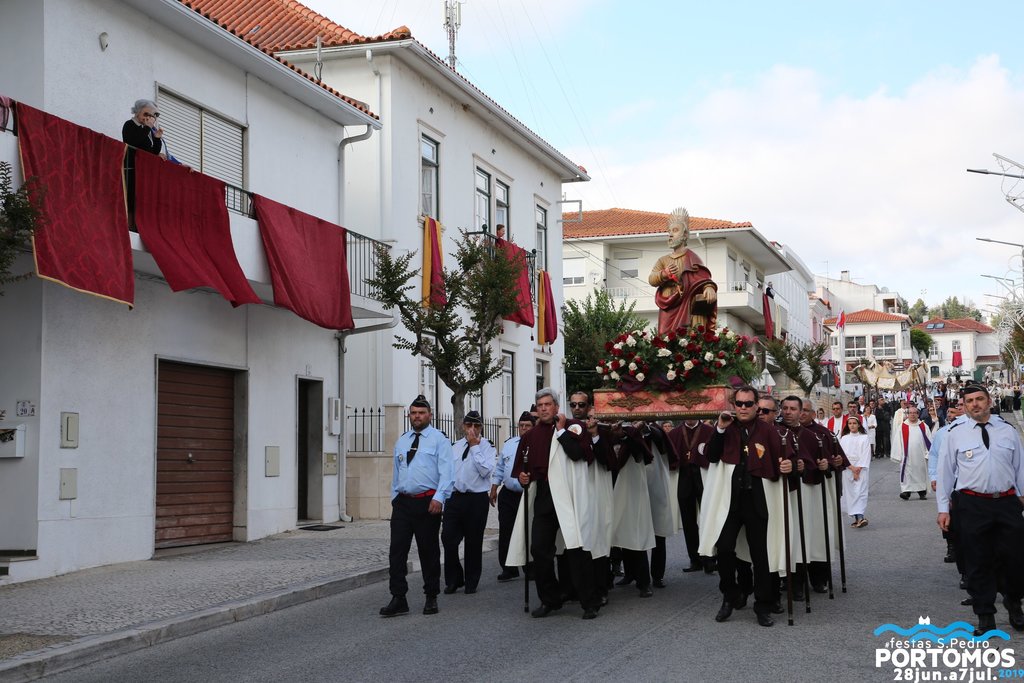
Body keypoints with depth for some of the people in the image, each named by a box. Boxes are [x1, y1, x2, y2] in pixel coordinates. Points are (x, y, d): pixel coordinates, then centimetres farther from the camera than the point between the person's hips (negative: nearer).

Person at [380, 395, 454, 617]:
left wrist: (439, 498, -20)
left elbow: (447, 472, -10)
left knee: (429, 552, 5)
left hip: (427, 502, -4)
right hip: (402, 502, 5)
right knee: (397, 550, -3)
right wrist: (395, 498, 16)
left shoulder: (439, 439, -1)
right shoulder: (401, 441, 16)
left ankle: (431, 598, 17)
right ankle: (398, 599, 0)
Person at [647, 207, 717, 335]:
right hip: (667, 311, 5)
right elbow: (651, 280, 2)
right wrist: (664, 274, -20)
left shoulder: (691, 258, 4)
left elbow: (703, 277, -12)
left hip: (684, 309, -5)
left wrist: (709, 288, -35)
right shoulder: (663, 260, 18)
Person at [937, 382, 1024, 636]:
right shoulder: (955, 433, 2)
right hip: (973, 505, -1)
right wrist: (943, 508, 2)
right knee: (978, 562, 5)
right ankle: (985, 617, 18)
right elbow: (945, 471, 4)